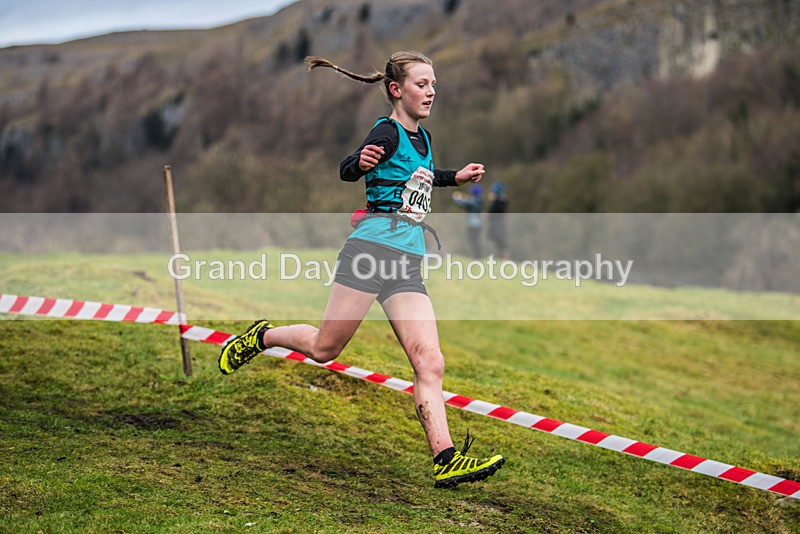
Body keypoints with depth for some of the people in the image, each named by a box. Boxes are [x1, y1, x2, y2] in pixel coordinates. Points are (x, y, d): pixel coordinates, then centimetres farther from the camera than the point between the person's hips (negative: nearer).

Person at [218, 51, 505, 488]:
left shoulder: (423, 138, 19)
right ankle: (260, 337, 30)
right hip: (374, 244, -7)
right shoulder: (388, 132, -6)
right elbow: (347, 172, -20)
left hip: (409, 262, 7)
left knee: (429, 363, -8)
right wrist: (361, 160, -42)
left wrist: (457, 177, 28)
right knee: (324, 348, 1)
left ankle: (445, 460, -14)